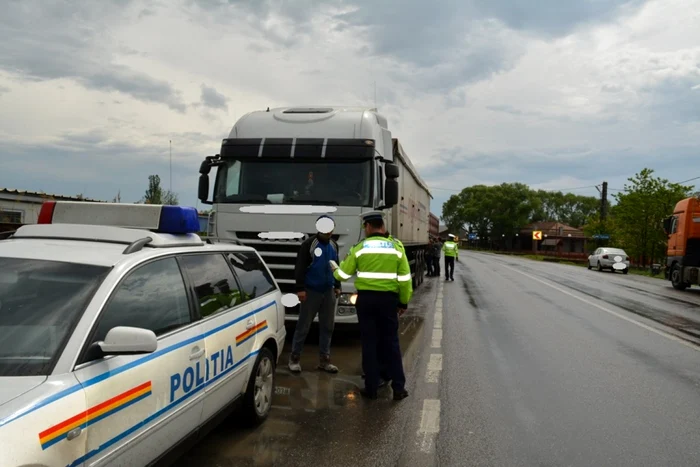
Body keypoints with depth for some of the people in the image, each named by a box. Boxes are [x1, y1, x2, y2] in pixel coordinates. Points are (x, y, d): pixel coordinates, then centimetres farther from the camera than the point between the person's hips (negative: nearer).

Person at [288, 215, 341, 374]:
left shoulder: (334, 245, 11)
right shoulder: (309, 244, -9)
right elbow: (299, 268, -12)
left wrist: (337, 286, 16)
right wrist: (300, 288, -16)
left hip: (328, 291, 6)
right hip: (311, 291, -6)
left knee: (328, 326, 8)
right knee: (303, 326, 0)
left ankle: (324, 360, 16)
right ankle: (294, 358, 11)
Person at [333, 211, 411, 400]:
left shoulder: (360, 248, -3)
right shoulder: (396, 247, -1)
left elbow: (343, 274, 3)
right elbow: (405, 279, -1)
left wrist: (335, 268, 25)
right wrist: (404, 302, 10)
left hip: (366, 298, 0)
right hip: (388, 299, 1)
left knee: (369, 343, 7)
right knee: (391, 343, 9)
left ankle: (371, 388, 10)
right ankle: (398, 388, 10)